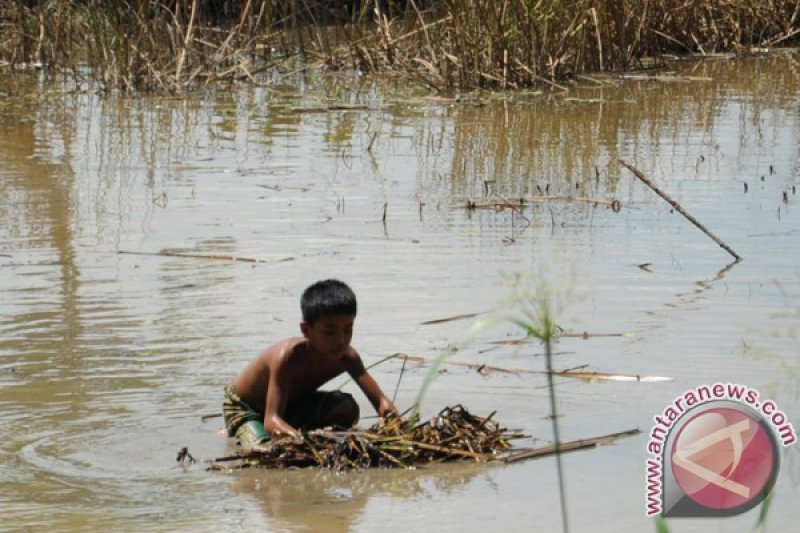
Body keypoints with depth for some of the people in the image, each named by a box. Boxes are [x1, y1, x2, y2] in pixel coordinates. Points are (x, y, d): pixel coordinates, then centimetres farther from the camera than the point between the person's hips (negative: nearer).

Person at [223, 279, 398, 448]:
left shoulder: (347, 357, -21)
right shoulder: (287, 356, -39)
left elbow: (380, 400, -19)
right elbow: (271, 420, -46)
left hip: (291, 404, 4)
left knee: (347, 408, -20)